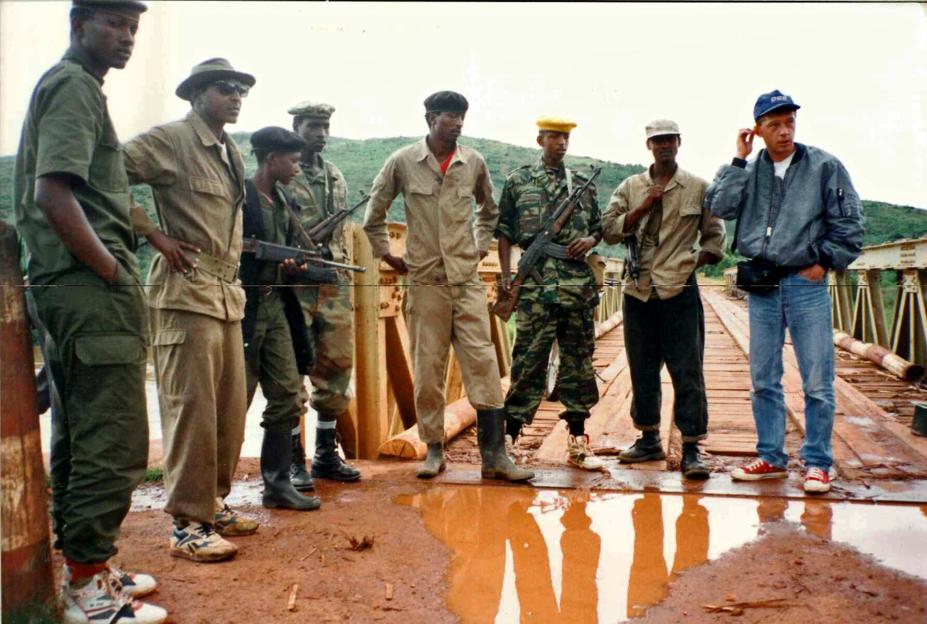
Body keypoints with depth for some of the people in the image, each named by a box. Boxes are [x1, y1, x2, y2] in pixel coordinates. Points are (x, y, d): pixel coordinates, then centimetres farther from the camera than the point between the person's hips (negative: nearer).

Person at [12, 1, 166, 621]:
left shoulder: (65, 85, 22)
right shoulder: (75, 85, -8)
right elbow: (54, 192, -21)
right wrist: (112, 271, -15)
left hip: (73, 286, 11)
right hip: (92, 289, -11)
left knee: (79, 435, 15)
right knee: (113, 441, -7)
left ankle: (83, 565, 26)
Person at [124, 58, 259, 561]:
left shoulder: (231, 153, 19)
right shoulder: (170, 140, -5)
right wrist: (155, 235, -13)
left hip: (227, 293, 8)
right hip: (185, 291, -8)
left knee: (230, 409, 11)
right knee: (191, 408, -6)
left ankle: (212, 502, 24)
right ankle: (187, 524, 3)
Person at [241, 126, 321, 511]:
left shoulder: (285, 202, 16)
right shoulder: (239, 196, -10)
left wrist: (294, 266, 0)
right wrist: (282, 261, -17)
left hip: (276, 306, 8)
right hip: (243, 307, -8)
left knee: (287, 399, 7)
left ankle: (278, 483, 17)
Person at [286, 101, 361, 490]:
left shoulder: (336, 177, 18)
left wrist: (344, 279, 17)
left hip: (334, 285, 6)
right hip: (294, 286, -6)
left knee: (336, 370, 8)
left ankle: (327, 455, 20)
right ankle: (294, 460, 6)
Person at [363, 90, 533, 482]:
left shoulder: (474, 162, 5)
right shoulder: (402, 162, -1)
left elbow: (489, 210, 22)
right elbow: (374, 212, 11)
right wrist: (387, 255, 9)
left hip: (467, 279, 1)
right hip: (424, 280, -1)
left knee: (483, 364, -3)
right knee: (427, 368, 4)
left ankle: (494, 455, 1)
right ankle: (434, 450, 16)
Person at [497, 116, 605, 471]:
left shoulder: (583, 183, 17)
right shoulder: (518, 181, 8)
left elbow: (599, 226, 22)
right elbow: (504, 231, 6)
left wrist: (590, 240, 0)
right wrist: (506, 275, -2)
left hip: (579, 279, 4)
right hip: (537, 279, -3)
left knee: (578, 358, 6)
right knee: (529, 357, -5)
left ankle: (577, 441, 13)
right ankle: (510, 435, 3)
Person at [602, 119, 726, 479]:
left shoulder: (699, 188, 7)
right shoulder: (630, 188, 12)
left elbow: (715, 237, 10)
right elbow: (609, 231, 1)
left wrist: (694, 263, -2)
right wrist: (645, 207, -8)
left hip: (679, 291, -2)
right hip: (639, 290, 3)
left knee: (687, 372, -4)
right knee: (642, 369, 9)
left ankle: (691, 449, 0)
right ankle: (649, 439, 22)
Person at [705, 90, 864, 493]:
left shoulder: (824, 167, 1)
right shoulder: (749, 171, 8)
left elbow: (848, 224, 3)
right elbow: (719, 207, -7)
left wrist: (825, 261, -4)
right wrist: (738, 161, -5)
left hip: (806, 283, -3)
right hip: (761, 285, 3)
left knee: (817, 381, -2)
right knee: (763, 380, 9)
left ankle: (817, 463, 10)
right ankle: (771, 457, 21)